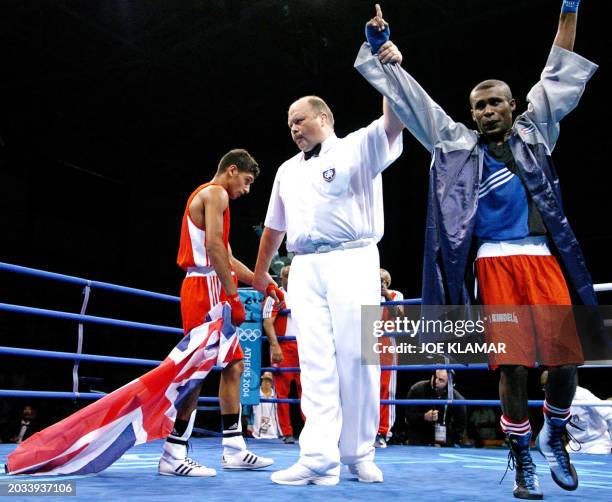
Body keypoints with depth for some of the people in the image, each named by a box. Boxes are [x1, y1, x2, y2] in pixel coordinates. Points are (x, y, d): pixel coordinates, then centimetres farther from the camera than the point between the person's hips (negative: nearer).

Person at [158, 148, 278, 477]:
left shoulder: (207, 195, 25)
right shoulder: (215, 193, -6)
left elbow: (226, 258, 24)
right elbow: (213, 244, -21)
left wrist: (263, 282, 19)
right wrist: (233, 295, -21)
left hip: (210, 291, 11)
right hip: (207, 289, -11)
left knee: (234, 364, 10)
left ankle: (234, 450, 13)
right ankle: (173, 456, -5)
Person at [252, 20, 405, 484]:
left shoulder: (356, 148, 6)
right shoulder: (288, 171, 24)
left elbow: (393, 122, -14)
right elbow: (274, 228, 29)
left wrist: (391, 71, -29)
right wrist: (260, 274, 31)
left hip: (352, 261, -4)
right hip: (305, 268, 5)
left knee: (356, 359, -4)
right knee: (316, 363, -3)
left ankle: (359, 455, 8)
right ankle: (319, 461, -6)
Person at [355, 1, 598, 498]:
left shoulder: (534, 132, 16)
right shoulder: (457, 143, 13)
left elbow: (561, 77, 20)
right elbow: (411, 98, 15)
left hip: (544, 258, 2)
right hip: (495, 262, -1)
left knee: (566, 359, -2)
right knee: (513, 366, -3)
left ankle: (554, 437, 26)